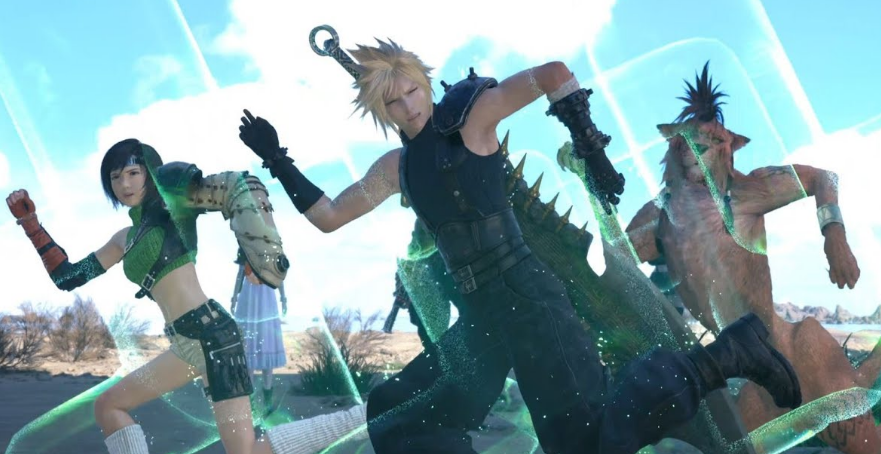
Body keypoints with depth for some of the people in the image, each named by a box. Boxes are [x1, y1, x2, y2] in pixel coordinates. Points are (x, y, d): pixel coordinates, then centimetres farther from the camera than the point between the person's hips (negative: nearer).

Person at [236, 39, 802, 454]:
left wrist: (592, 152, -16)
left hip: (526, 298, -8)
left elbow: (553, 74, -15)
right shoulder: (397, 167, 14)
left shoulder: (469, 117, -5)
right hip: (480, 315, 8)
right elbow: (329, 216, 20)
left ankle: (725, 355, 1)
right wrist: (278, 161, 14)